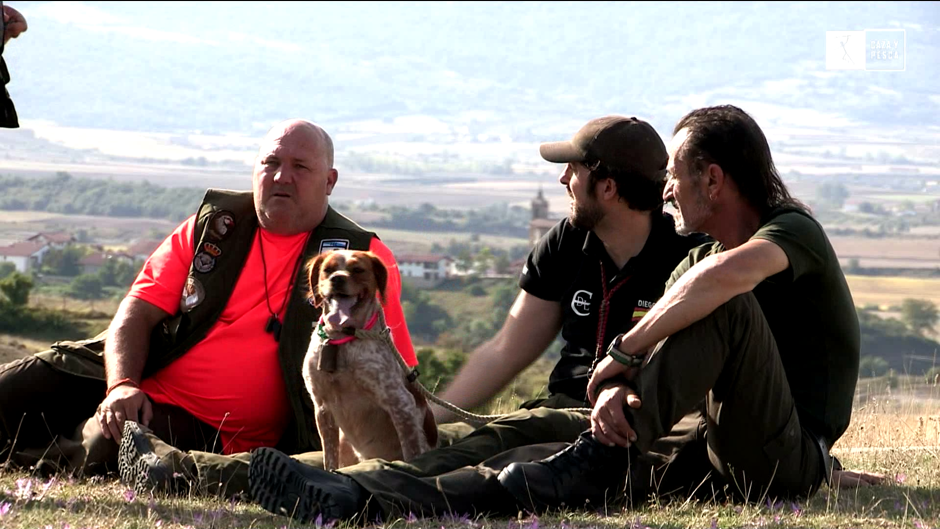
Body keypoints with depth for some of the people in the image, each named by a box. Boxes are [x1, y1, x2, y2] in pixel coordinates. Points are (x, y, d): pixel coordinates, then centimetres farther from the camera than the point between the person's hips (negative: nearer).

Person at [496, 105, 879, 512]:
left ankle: (605, 457, -31)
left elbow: (724, 275, -33)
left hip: (789, 460, -7)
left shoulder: (795, 230, -8)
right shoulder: (696, 261, 18)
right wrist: (614, 389, -22)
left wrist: (624, 351, -26)